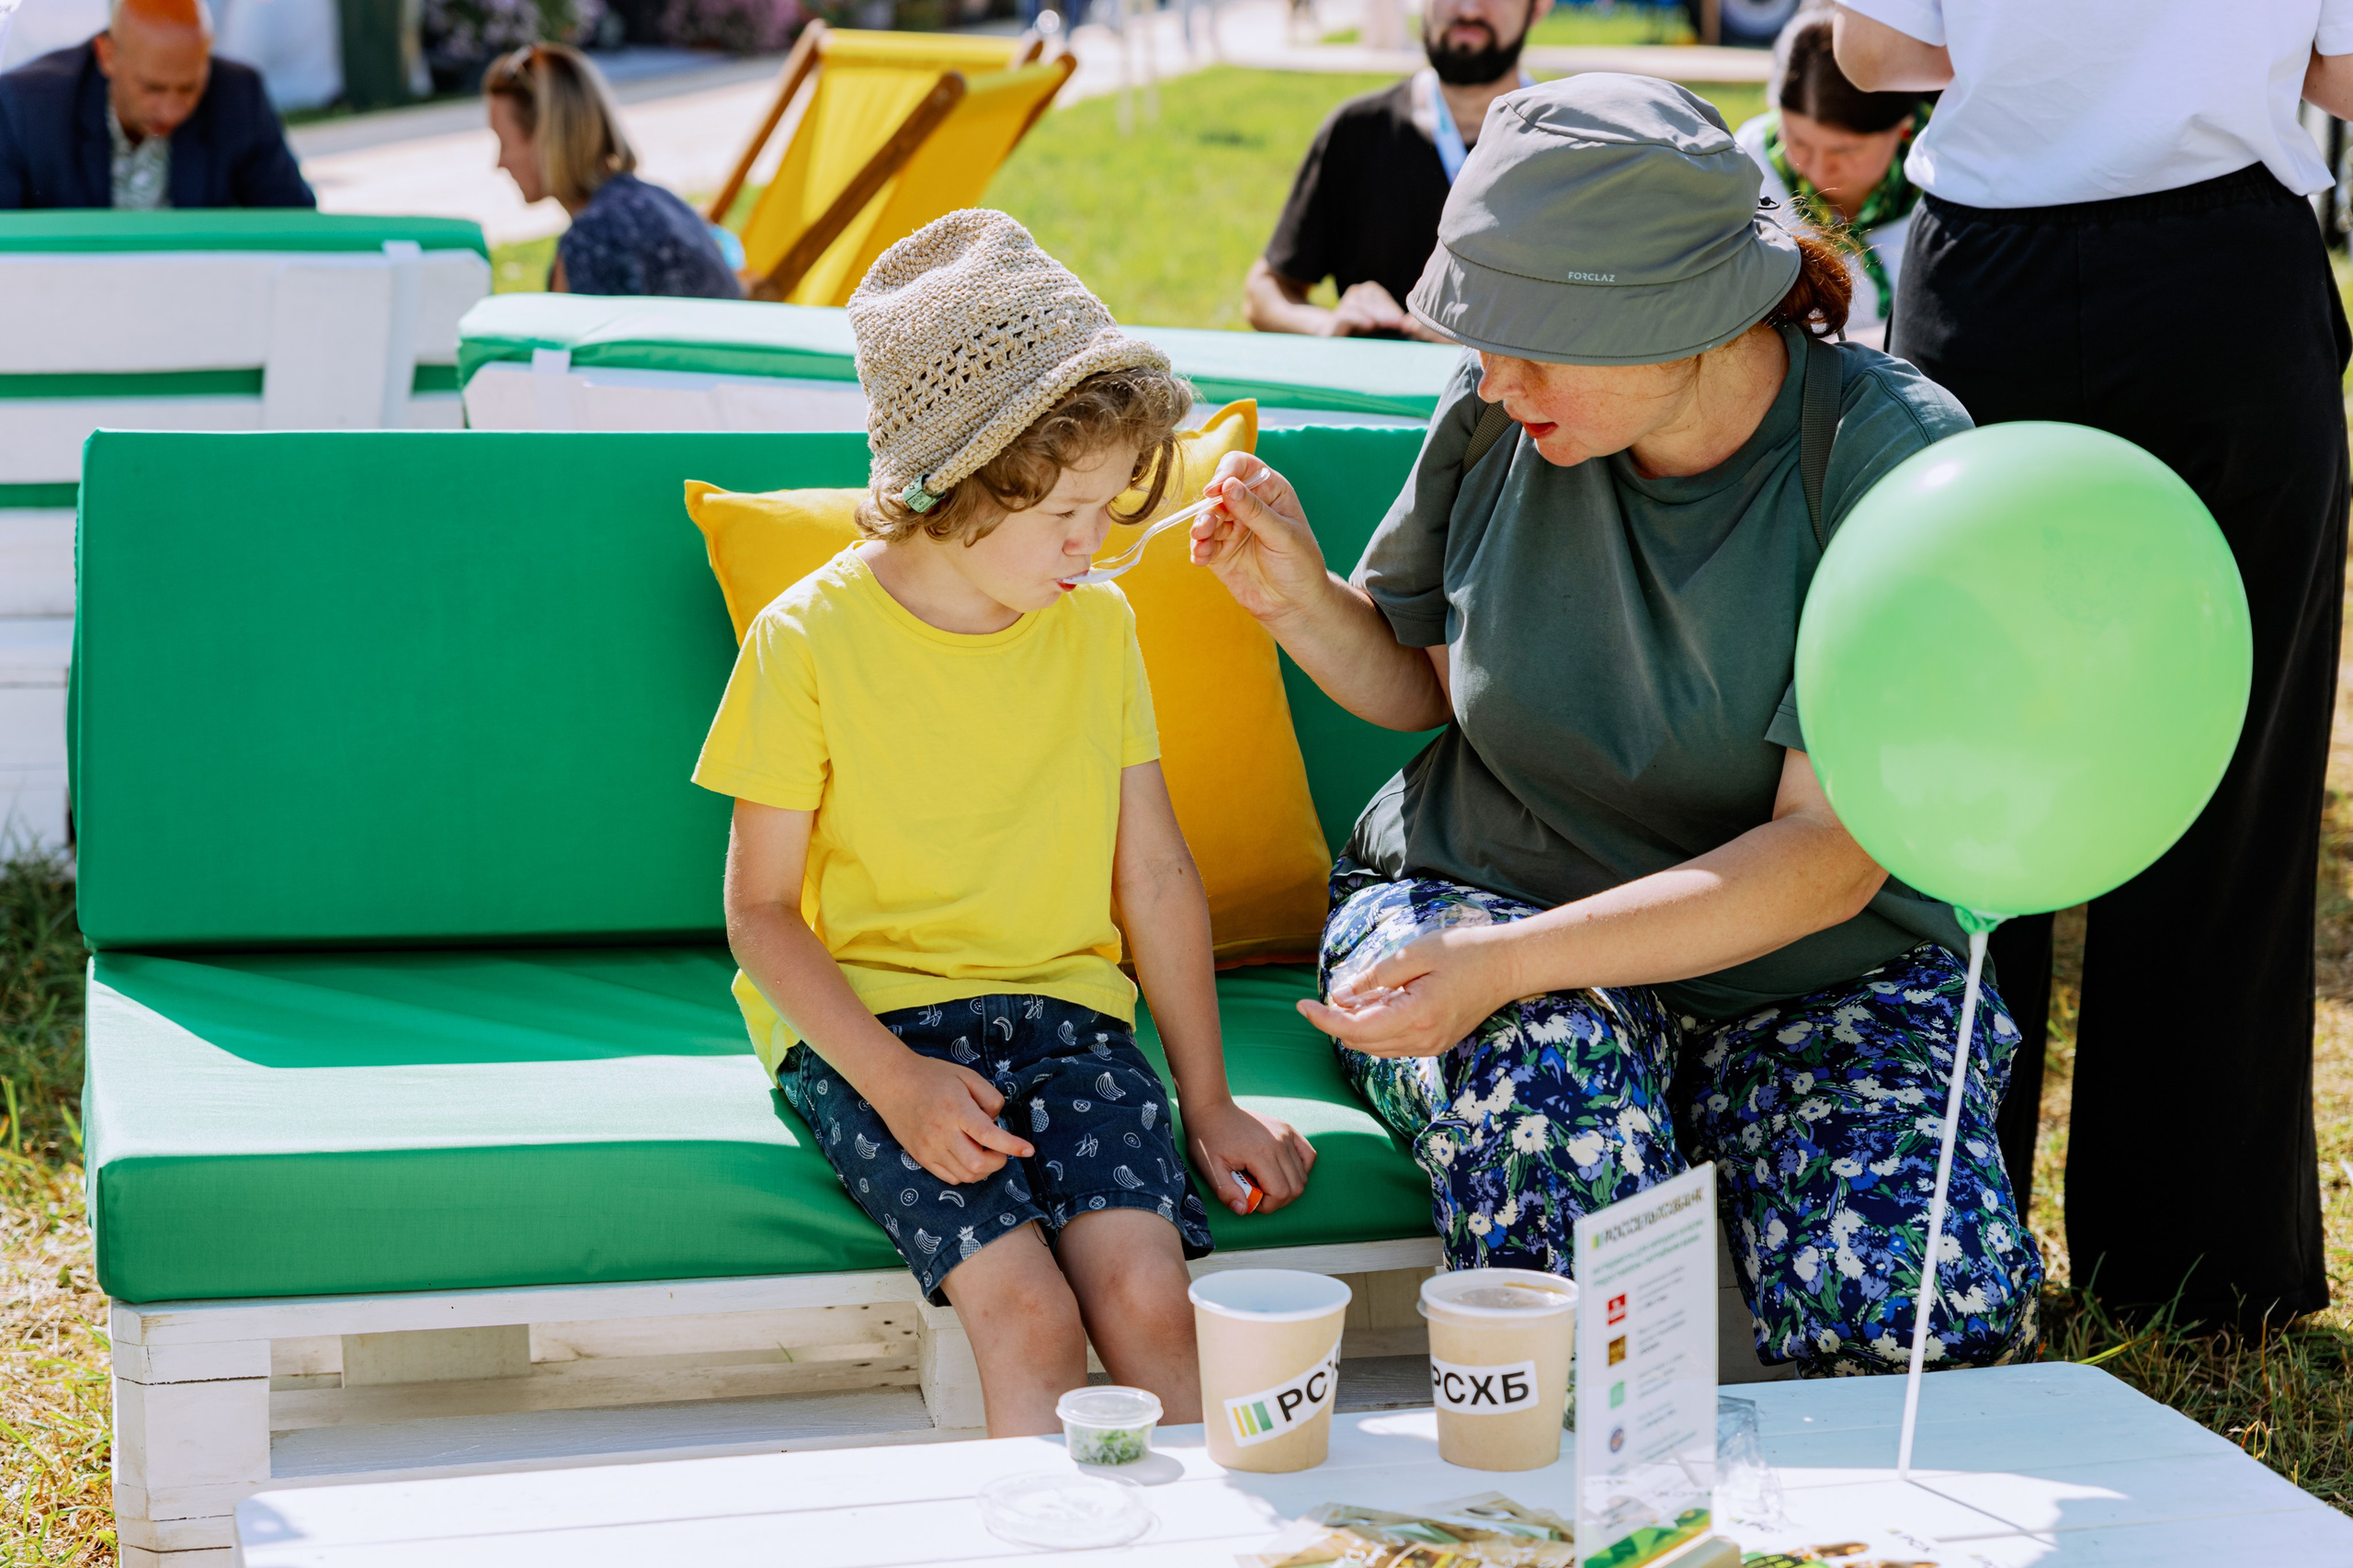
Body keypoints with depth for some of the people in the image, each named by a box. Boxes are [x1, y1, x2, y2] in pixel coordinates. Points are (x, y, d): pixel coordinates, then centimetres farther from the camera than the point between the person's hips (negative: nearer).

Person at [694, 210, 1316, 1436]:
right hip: (864, 1018, -3)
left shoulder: (1099, 626, 5)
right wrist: (896, 1081, -17)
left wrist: (1209, 1102, 8)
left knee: (1146, 1293, -23)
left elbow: (1155, 874, 11)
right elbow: (761, 909, -4)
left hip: (1064, 1010, 3)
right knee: (1028, 1313, -26)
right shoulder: (809, 641, -8)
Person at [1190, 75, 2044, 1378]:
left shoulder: (1890, 456, -17)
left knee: (1933, 1303, -29)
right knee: (1547, 1078, -36)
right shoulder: (1499, 414, -6)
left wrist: (1513, 960, -32)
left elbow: (1830, 857, -22)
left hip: (1811, 967, -1)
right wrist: (1296, 595, -11)